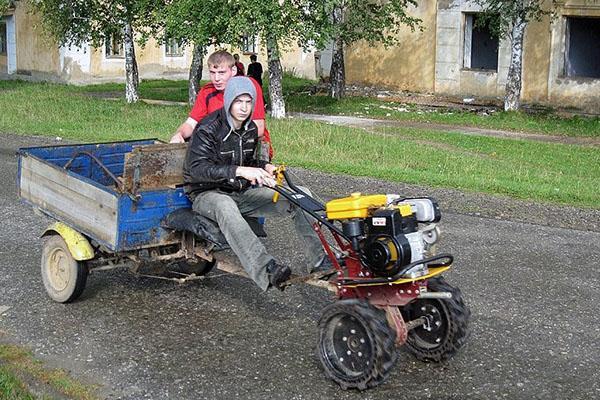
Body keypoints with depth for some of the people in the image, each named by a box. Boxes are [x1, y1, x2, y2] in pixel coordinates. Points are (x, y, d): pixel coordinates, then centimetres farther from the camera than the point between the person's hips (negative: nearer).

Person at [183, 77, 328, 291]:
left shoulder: (250, 129, 8)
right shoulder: (208, 129, -15)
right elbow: (197, 169, -28)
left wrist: (263, 167, 0)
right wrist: (239, 171, -39)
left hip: (243, 193, 7)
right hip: (208, 194, -7)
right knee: (225, 206, -44)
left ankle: (320, 258, -12)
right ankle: (265, 270, -60)